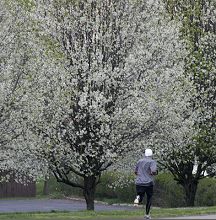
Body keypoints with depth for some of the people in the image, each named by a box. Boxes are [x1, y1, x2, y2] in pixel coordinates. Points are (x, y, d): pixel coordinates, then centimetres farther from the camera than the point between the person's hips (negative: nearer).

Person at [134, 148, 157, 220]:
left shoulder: (140, 161, 13)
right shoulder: (152, 162, -4)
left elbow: (136, 172, 20)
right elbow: (153, 171, -19)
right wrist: (155, 173, 3)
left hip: (139, 183, 3)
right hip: (148, 183, -3)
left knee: (140, 200, 5)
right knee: (149, 198, 17)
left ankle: (138, 198, -31)